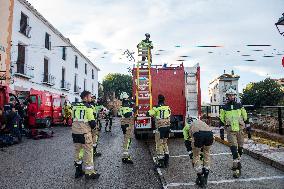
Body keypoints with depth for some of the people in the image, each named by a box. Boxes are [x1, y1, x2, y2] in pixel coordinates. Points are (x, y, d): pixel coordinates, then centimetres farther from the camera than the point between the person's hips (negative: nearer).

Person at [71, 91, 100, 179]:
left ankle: (78, 171, 24)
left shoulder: (75, 106, 8)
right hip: (85, 133, -7)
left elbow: (73, 118, 16)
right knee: (88, 151, 2)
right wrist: (93, 126, 8)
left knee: (77, 151, 15)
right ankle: (89, 173, 6)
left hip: (75, 131, 7)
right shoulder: (88, 107, -11)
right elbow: (92, 122, -12)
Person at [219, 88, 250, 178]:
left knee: (240, 148, 11)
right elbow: (221, 120, 7)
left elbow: (245, 118, 12)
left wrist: (248, 128, 9)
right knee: (233, 148, -11)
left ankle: (237, 163, 33)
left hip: (240, 129, 2)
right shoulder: (224, 108, 4)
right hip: (230, 131, -2)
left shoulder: (240, 106, 7)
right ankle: (236, 169, -10)